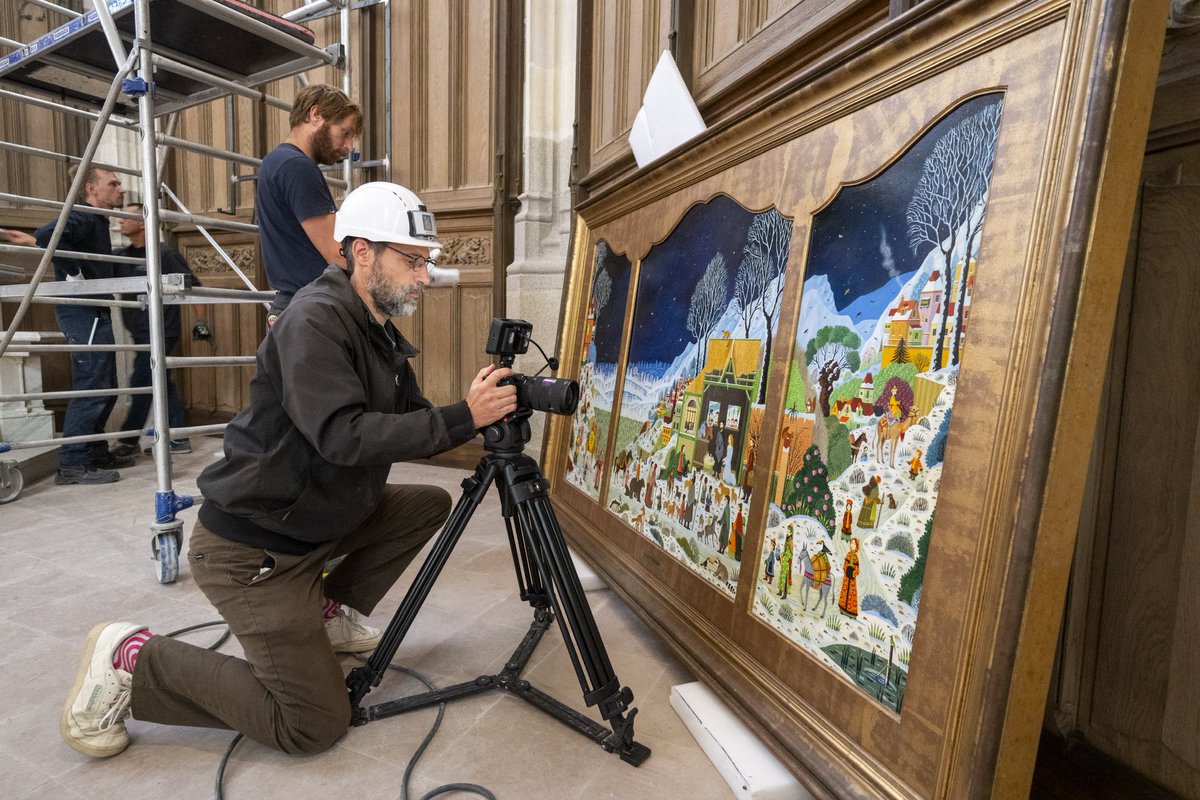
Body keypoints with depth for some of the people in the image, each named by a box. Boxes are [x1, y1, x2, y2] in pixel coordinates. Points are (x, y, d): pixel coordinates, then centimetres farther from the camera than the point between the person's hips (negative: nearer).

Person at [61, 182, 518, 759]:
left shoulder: (380, 333, 6)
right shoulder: (315, 320, -21)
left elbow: (408, 428, 6)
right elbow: (344, 436, -33)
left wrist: (481, 411, -9)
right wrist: (462, 418, -32)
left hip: (321, 518, 9)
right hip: (249, 547, -9)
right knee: (315, 724, -3)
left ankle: (325, 613, 17)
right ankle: (131, 658, 7)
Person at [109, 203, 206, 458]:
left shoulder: (163, 254, -9)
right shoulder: (121, 256, 11)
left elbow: (192, 286, -9)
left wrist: (201, 321, -10)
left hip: (160, 332, -7)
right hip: (141, 333, 7)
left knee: (141, 384, -4)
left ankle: (128, 441, 7)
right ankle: (178, 439, 13)